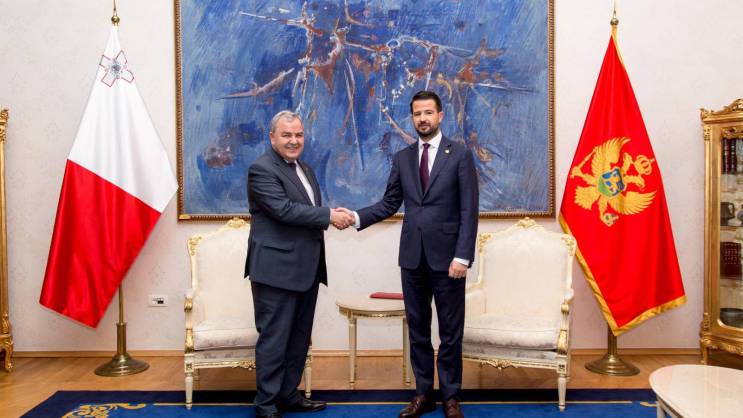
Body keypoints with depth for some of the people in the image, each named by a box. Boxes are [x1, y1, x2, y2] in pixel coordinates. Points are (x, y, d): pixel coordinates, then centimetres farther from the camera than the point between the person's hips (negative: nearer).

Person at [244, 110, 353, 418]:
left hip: (306, 269, 9)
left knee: (299, 338, 16)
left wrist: (332, 216, -4)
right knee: (274, 339, -1)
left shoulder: (305, 169, 17)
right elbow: (284, 209, -22)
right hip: (277, 269, -9)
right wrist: (329, 215, -17)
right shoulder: (262, 169, -11)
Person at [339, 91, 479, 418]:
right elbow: (389, 203, 7)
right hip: (412, 256, 4)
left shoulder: (460, 155, -2)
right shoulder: (402, 158, 9)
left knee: (450, 332, 7)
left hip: (446, 256, -3)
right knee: (417, 329, 12)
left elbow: (469, 210, -7)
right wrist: (357, 216, -10)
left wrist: (462, 256, -15)